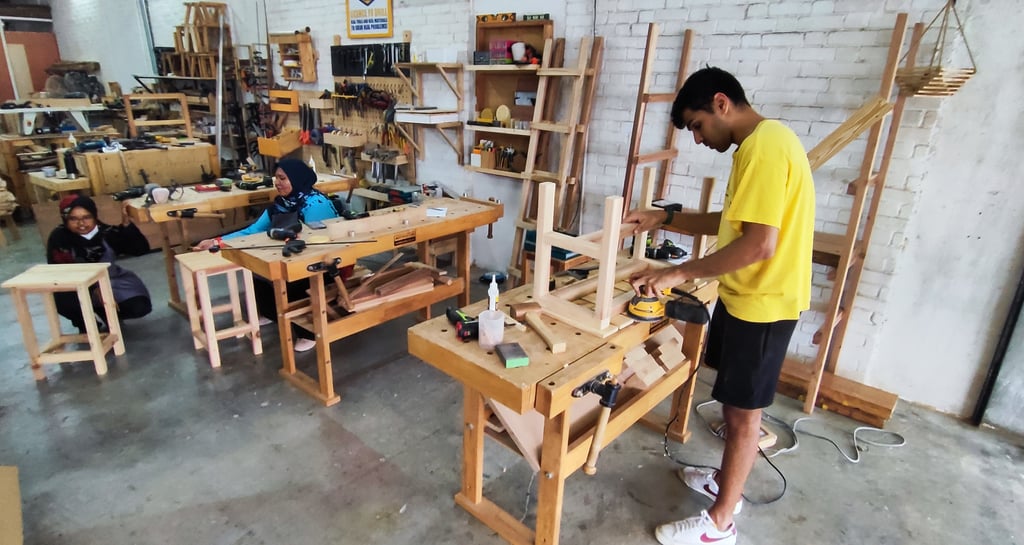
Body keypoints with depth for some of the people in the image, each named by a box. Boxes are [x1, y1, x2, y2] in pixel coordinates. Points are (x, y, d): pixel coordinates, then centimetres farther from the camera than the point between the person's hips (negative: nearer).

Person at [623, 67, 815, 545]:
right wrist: (664, 219, 10)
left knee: (742, 412, 3)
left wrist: (678, 273, -25)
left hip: (762, 303, -10)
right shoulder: (761, 142, 12)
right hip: (746, 296, 10)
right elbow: (733, 222, 17)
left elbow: (759, 242, -29)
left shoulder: (763, 146, -21)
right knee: (735, 404, 22)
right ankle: (725, 481, 41)